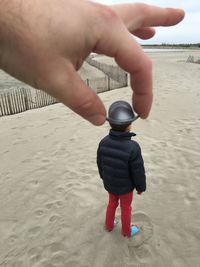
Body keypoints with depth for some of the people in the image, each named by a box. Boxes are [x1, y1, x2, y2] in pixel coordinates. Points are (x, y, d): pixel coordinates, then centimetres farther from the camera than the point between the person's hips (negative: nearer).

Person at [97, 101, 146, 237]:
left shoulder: (103, 142, -19)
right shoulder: (132, 148, -35)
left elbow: (100, 163, -3)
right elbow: (138, 172, -23)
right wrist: (141, 187, -3)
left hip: (110, 184, 4)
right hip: (125, 187, -4)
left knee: (112, 203, 28)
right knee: (126, 207, 21)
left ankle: (109, 225, 51)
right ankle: (126, 231, 46)